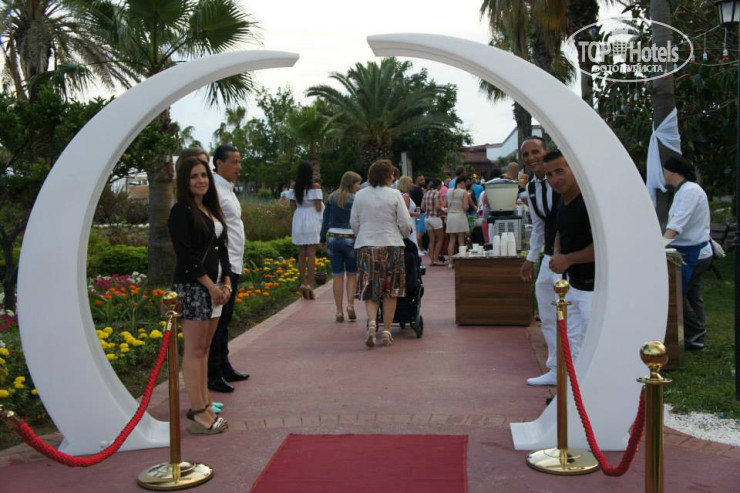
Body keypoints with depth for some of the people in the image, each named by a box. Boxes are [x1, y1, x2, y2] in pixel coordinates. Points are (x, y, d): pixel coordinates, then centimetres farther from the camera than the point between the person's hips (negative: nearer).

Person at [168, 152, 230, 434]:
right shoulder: (182, 212, -9)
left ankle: (203, 404, 21)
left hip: (215, 286, 8)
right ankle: (199, 413, -2)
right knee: (195, 350, -5)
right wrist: (211, 286, -14)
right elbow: (187, 256, -16)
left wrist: (226, 282, 5)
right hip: (193, 287, -8)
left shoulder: (211, 209, 16)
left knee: (204, 348, 13)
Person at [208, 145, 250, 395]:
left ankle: (224, 367, 26)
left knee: (224, 319, 16)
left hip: (232, 266, 10)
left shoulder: (228, 190, 18)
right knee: (217, 321, -5)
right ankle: (213, 375, 1)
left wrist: (235, 264, 17)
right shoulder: (215, 190, -13)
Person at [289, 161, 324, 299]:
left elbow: (293, 207, 5)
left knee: (302, 253, 10)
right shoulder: (315, 186, -9)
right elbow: (319, 207, -9)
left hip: (298, 221, 4)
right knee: (311, 254, -2)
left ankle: (303, 283, 12)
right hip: (312, 221, -4)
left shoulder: (294, 187, 2)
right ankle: (309, 284, -6)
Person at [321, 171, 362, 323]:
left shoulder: (332, 198, 6)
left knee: (337, 275, 6)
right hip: (350, 239, -3)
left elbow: (325, 220, 8)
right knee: (352, 274, 12)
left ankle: (339, 311, 7)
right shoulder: (356, 199, -6)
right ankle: (350, 304, -3)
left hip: (332, 238, 3)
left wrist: (323, 239, 15)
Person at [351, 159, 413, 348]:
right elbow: (405, 223, -5)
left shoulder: (360, 195, 3)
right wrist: (402, 236, 16)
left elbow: (354, 222, 7)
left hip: (366, 246, 2)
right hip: (391, 245, -2)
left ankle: (372, 322, -16)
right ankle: (386, 331, 8)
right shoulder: (394, 195, -5)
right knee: (390, 290, 8)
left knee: (369, 289, 8)